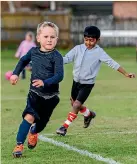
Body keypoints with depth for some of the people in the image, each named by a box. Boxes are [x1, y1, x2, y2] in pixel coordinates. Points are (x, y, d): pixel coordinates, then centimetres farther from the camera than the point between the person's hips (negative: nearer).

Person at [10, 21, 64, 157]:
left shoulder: (56, 56, -16)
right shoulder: (33, 51, -3)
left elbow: (59, 76, -25)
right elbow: (23, 60, 20)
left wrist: (44, 82, -40)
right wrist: (15, 73, 10)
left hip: (50, 96, -1)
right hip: (35, 93, 1)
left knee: (42, 121, 16)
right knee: (29, 116, -22)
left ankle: (33, 133, 53)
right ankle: (19, 145, -17)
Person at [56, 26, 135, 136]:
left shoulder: (99, 52, -13)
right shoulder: (78, 49, -4)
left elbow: (112, 63, -16)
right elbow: (66, 59, -8)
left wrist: (126, 74, -20)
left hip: (88, 83, -5)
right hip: (76, 81, 5)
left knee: (76, 105, -13)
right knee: (74, 103, 20)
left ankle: (65, 127, -1)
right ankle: (89, 114, 48)